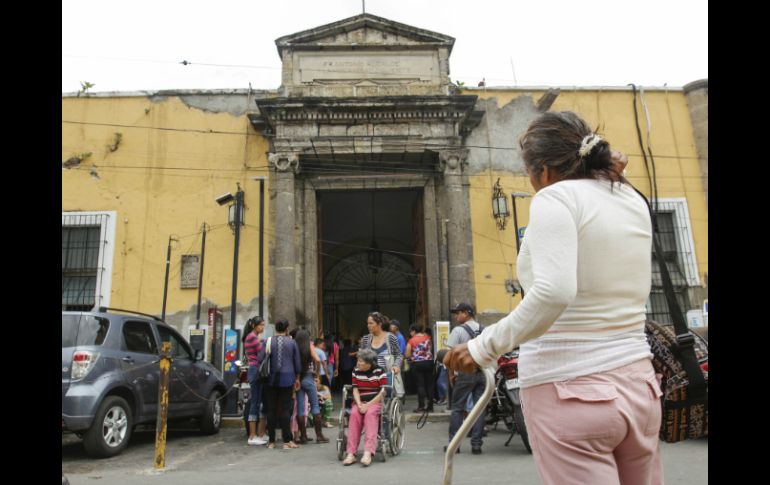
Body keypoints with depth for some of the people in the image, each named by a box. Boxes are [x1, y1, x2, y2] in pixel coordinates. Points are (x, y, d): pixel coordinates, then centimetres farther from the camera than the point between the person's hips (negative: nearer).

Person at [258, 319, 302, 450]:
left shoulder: (268, 341, 2)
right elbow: (297, 362, 6)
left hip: (271, 379, 1)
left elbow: (260, 359, -2)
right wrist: (297, 378, 17)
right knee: (286, 409, 2)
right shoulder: (291, 342, 2)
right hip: (287, 379, -1)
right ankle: (287, 441, 1)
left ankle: (271, 441, 11)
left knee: (271, 409, 7)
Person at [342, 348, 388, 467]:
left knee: (370, 413, -35)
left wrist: (368, 405, -16)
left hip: (376, 402, -3)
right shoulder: (356, 371, 9)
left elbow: (383, 392, -9)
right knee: (354, 413, -29)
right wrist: (359, 404, -14)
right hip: (360, 402, 3)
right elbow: (355, 390, 4)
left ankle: (368, 452, -42)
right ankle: (351, 453, -32)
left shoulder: (379, 372, -4)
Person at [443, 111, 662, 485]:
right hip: (638, 384, 8)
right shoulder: (634, 202, 10)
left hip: (570, 392, -7)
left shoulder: (555, 196, -11)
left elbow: (554, 292, -27)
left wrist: (485, 347, -17)